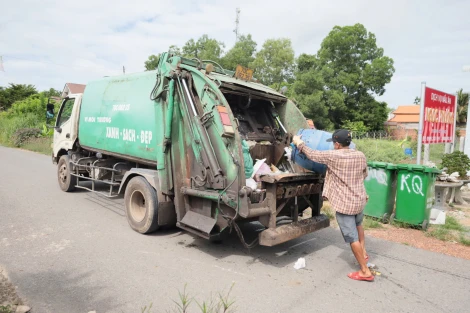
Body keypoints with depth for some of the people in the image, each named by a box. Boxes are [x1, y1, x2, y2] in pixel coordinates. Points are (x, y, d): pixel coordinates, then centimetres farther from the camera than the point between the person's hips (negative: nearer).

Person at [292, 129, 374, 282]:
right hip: (359, 199, 8)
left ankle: (365, 271, 9)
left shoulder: (333, 156, -19)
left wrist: (299, 143, 7)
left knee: (352, 237, 2)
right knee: (358, 224, 34)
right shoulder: (360, 155, 0)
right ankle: (363, 253, 46)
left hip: (344, 203, -7)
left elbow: (313, 155, -7)